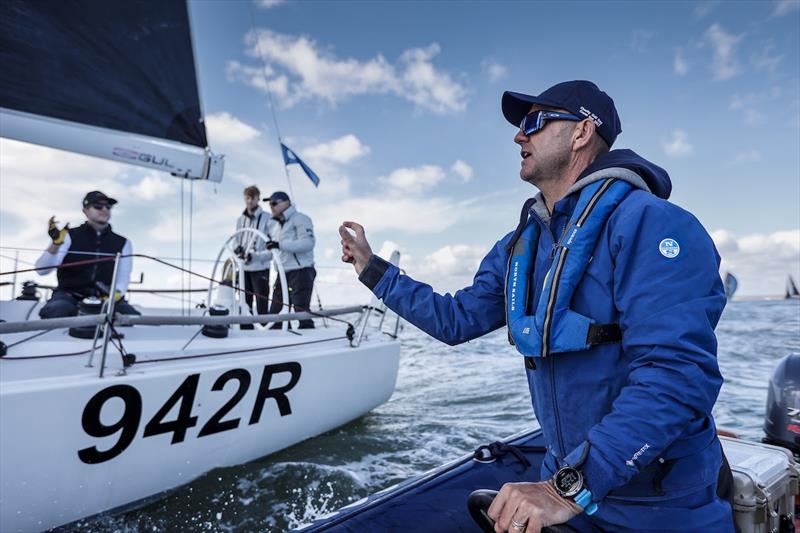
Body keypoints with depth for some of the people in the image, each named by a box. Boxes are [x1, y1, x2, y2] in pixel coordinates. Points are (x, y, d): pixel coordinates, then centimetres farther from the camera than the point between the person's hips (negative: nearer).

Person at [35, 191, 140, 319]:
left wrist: (116, 293, -14)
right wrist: (56, 244, -18)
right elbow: (42, 270, -3)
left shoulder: (122, 243, 13)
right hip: (70, 295, -1)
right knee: (56, 310, -34)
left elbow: (123, 278, 8)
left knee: (132, 316, -28)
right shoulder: (70, 236, 7)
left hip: (106, 298, 1)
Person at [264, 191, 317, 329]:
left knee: (301, 311, -14)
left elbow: (308, 243, -20)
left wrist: (280, 245, -27)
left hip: (301, 271, -9)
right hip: (283, 273, 9)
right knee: (274, 313, 10)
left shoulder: (299, 219, -5)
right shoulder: (276, 226, 23)